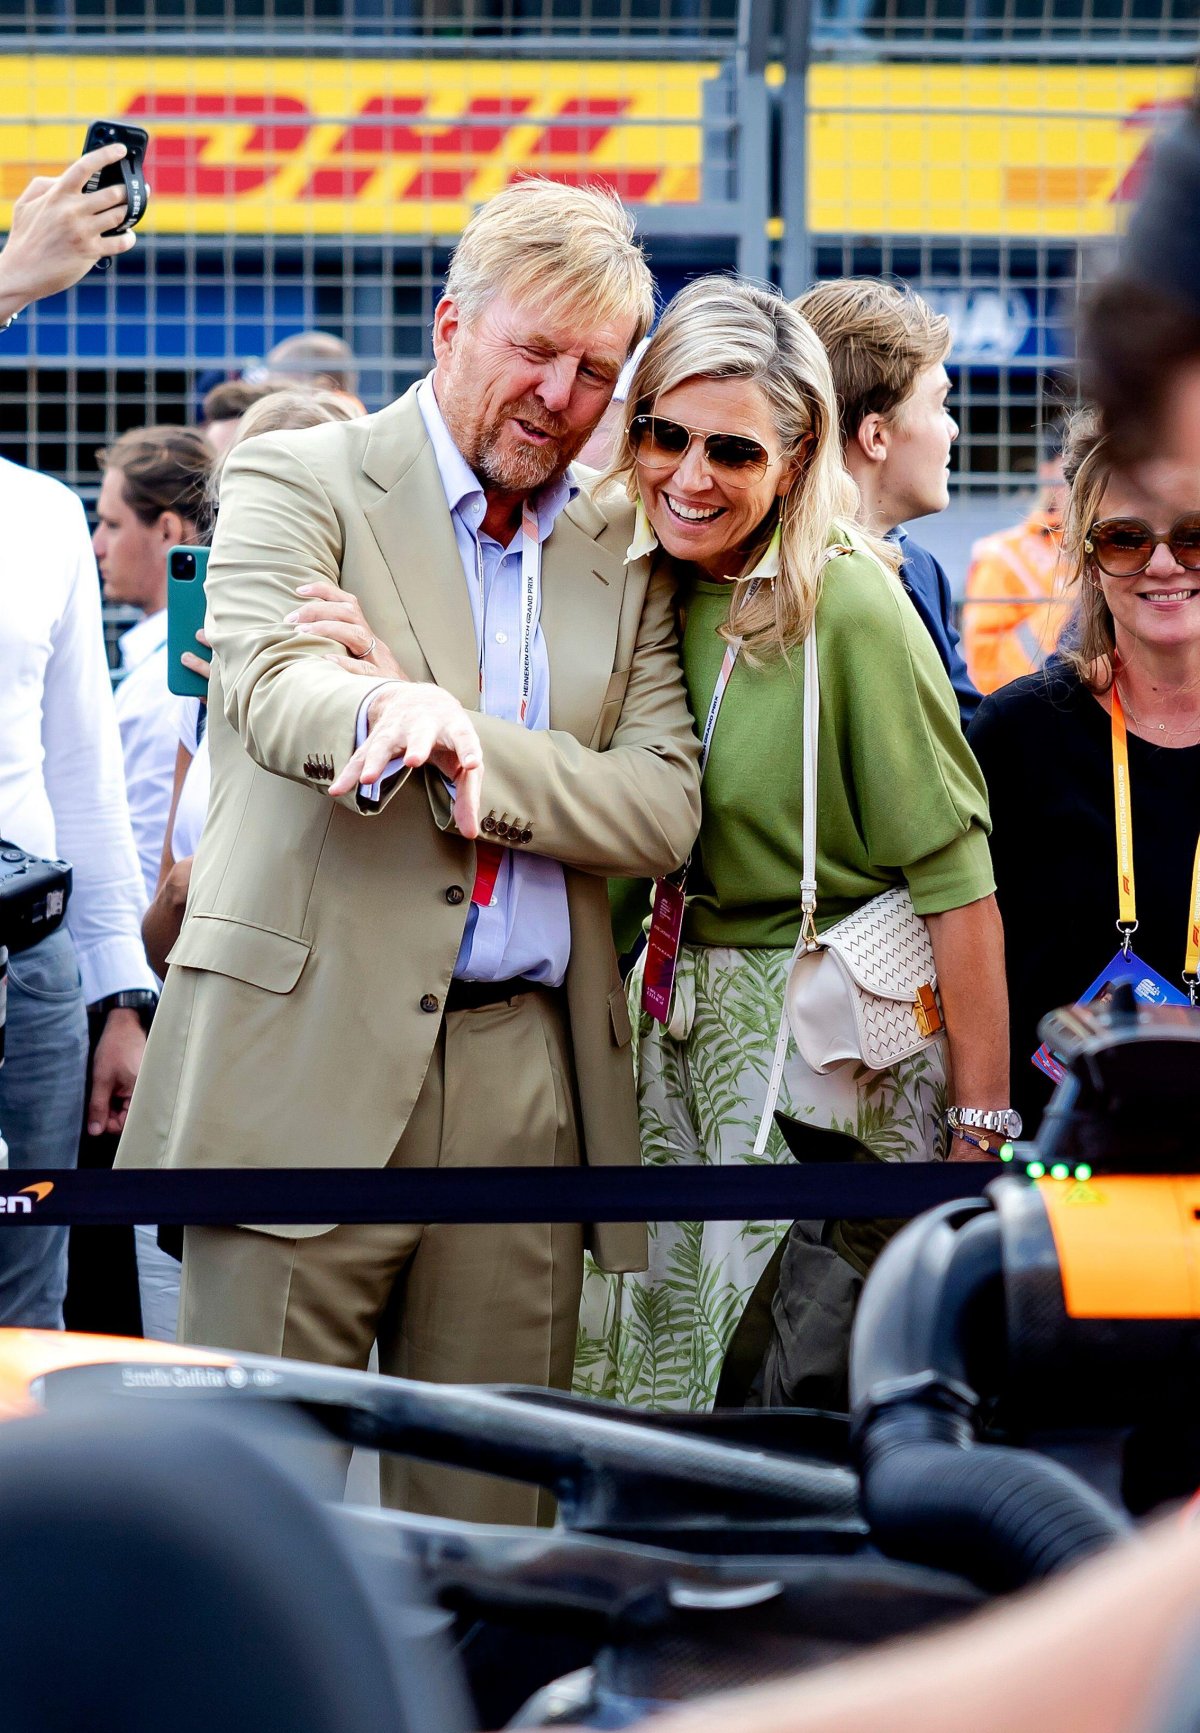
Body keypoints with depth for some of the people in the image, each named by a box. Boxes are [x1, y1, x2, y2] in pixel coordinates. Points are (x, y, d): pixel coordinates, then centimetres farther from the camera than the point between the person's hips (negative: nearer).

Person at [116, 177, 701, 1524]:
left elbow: (663, 808, 4)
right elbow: (267, 681, -16)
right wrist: (387, 715, -40)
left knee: (483, 1514, 6)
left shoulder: (620, 556, 17)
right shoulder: (299, 482, 4)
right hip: (313, 1070, -4)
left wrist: (448, 729, -12)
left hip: (527, 1094, 4)